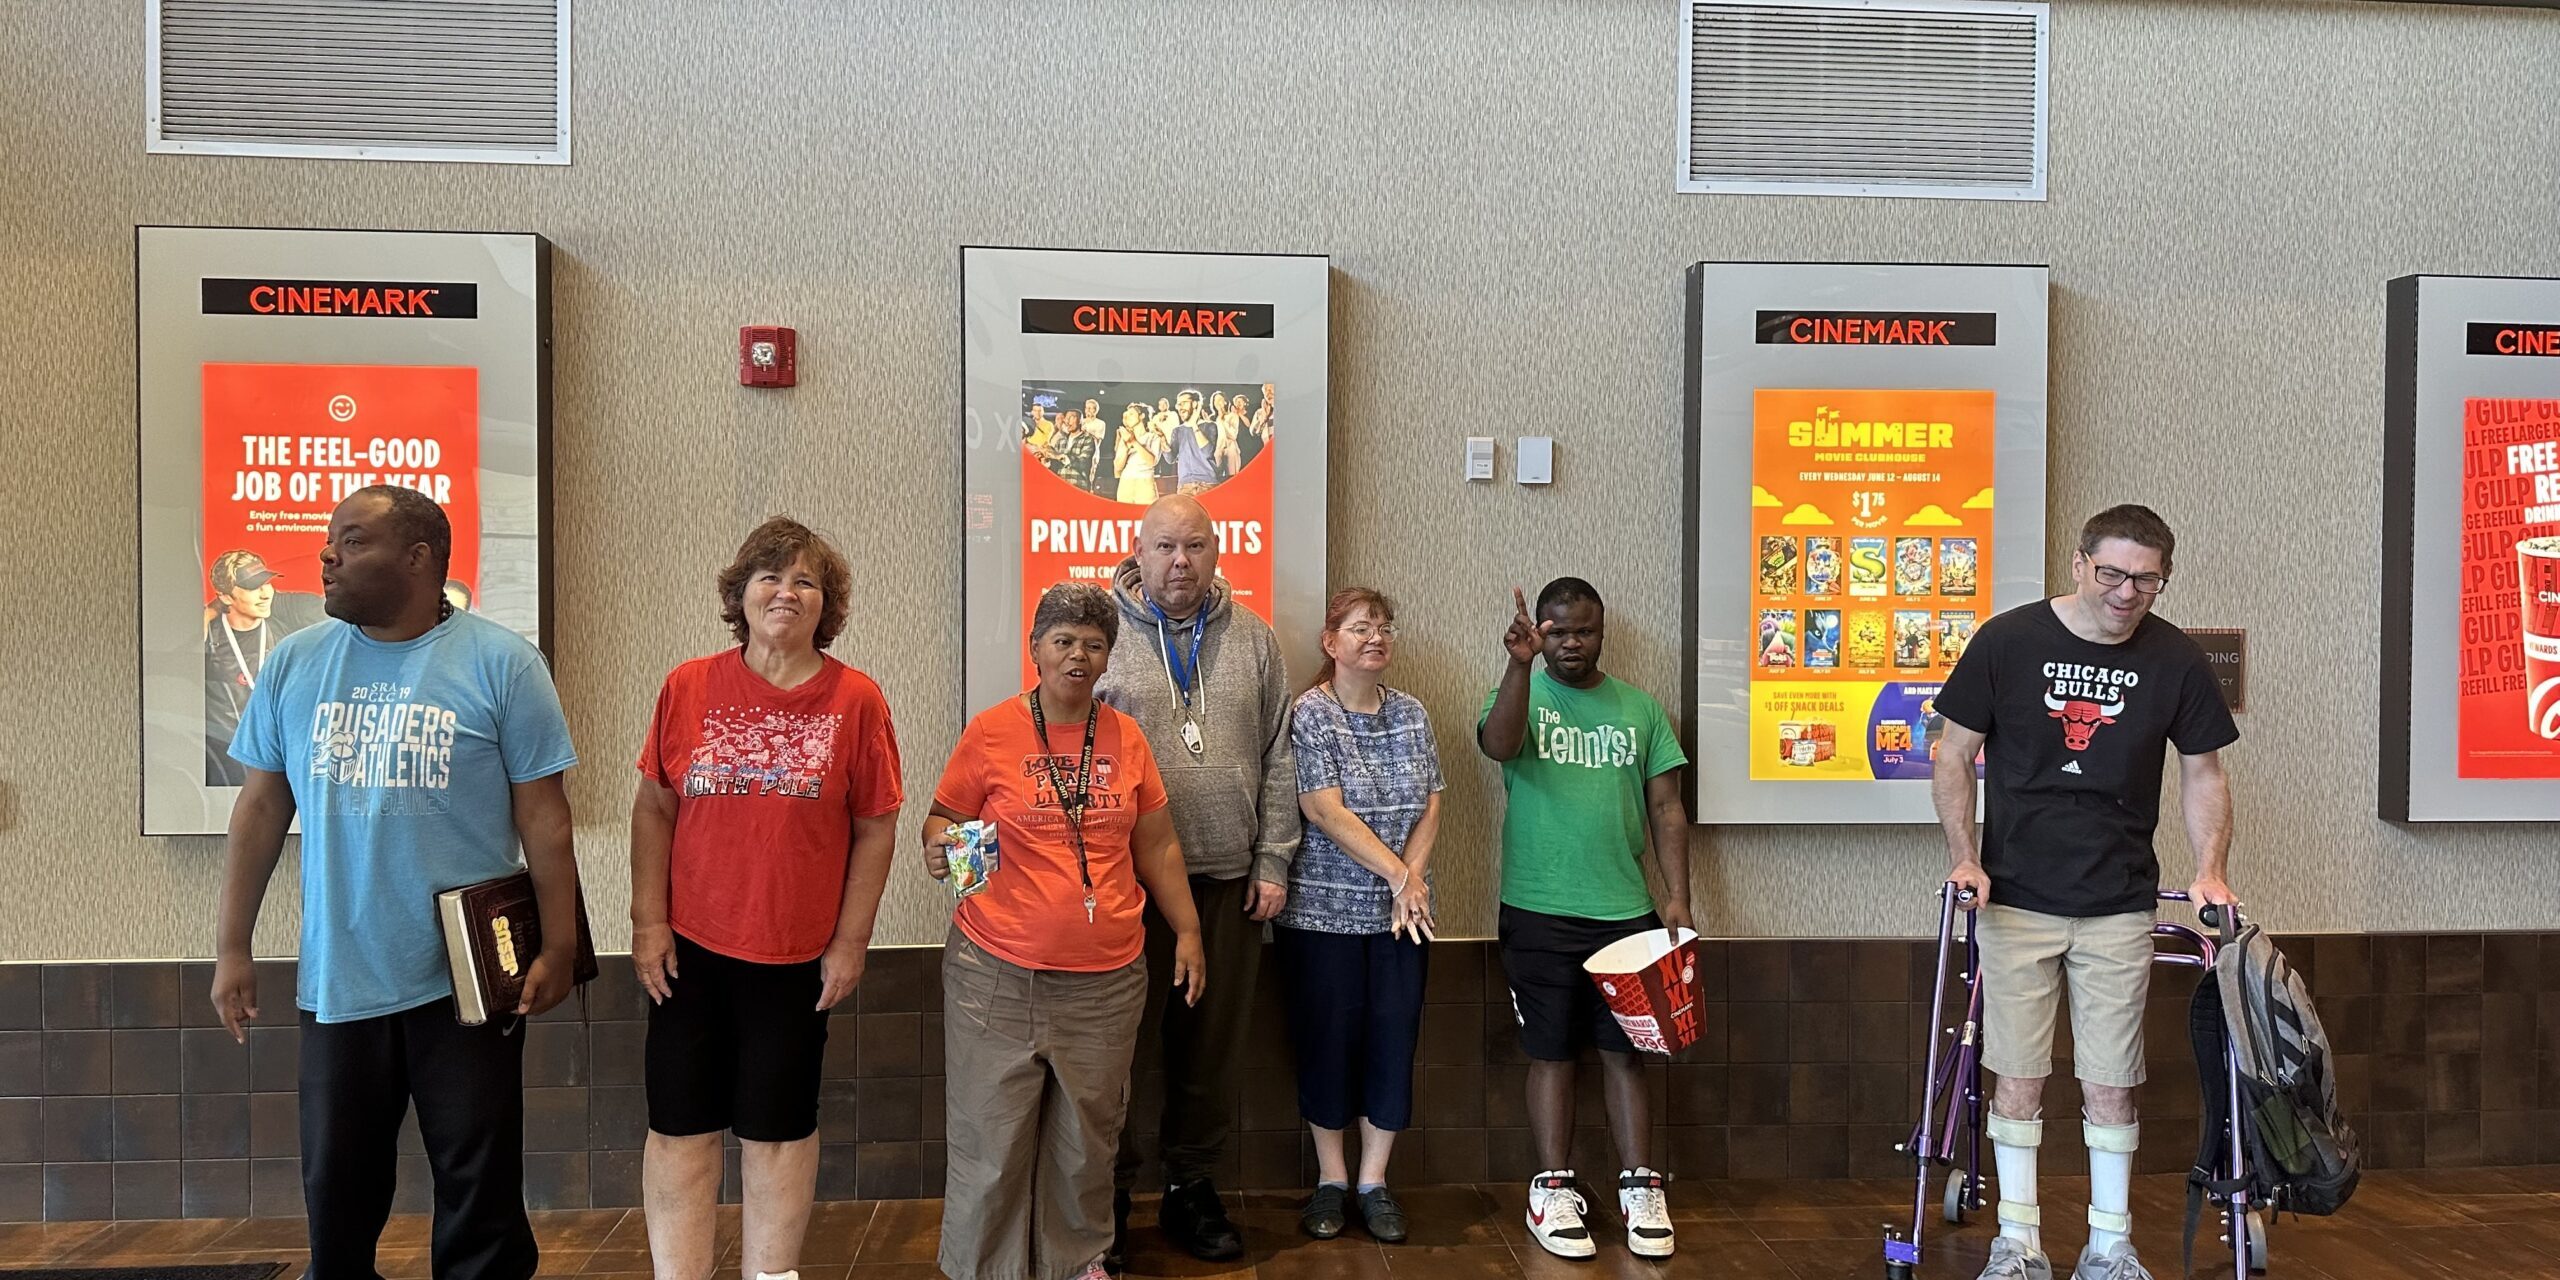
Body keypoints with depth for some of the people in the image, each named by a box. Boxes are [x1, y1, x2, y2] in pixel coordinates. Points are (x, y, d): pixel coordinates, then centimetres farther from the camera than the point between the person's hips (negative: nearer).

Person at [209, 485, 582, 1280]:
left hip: (469, 977, -3)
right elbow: (261, 809, 9)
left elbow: (544, 817, -7)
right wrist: (232, 948, 7)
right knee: (337, 1189, 17)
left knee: (481, 1187, 8)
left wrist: (558, 948, -10)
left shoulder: (501, 663, -8)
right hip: (337, 982, 4)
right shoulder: (293, 664, 4)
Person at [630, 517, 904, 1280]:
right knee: (681, 1126, 9)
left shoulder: (856, 700, -6)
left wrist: (851, 940, -4)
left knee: (778, 1128, 12)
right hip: (690, 949, 1)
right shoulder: (688, 688, -2)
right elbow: (653, 810, 3)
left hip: (798, 955, -1)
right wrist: (648, 922, -2)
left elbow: (876, 828, -3)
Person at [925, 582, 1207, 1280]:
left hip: (1107, 979, 3)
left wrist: (1187, 932, 12)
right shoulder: (990, 731, -3)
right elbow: (941, 818, 6)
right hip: (997, 977, -3)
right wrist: (938, 847, -17)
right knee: (992, 1138, 3)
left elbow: (1158, 844, 13)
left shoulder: (1126, 738, 6)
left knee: (1087, 1137, 12)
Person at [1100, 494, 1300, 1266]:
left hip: (1230, 882, 3)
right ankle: (1111, 1193, 22)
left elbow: (1277, 761, 9)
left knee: (1215, 1049, 10)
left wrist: (1273, 863, 4)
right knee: (1122, 1042, 5)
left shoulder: (1252, 638, 8)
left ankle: (1191, 1187, 27)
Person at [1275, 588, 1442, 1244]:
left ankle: (1373, 1181, 18)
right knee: (1328, 1039, 4)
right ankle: (1331, 1179, 20)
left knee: (1394, 1039, 5)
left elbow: (1430, 804, 6)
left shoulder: (1411, 712, 8)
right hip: (1324, 911, -4)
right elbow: (1327, 811, -15)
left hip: (1401, 913, 4)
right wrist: (1397, 873, -16)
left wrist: (1412, 877, -8)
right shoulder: (1311, 713, -8)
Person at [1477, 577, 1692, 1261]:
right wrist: (1520, 665, -35)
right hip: (1539, 913, -2)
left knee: (1624, 1050, 7)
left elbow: (1666, 808, 8)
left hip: (1626, 910, 2)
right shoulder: (1523, 695, 1)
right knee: (1552, 1052, 6)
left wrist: (1677, 894, -1)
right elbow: (1499, 744, -23)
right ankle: (1553, 1190, 15)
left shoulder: (1640, 708, 8)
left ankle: (1639, 1188, 16)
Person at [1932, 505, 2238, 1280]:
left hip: (2120, 908, 1)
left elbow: (2203, 774, 9)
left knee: (2111, 1083, 7)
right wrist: (1965, 858, -10)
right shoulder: (2007, 641, -6)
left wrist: (2209, 870, -5)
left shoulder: (2175, 661, 0)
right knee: (2018, 1076, 4)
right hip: (2015, 898, -1)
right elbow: (1952, 756, -1)